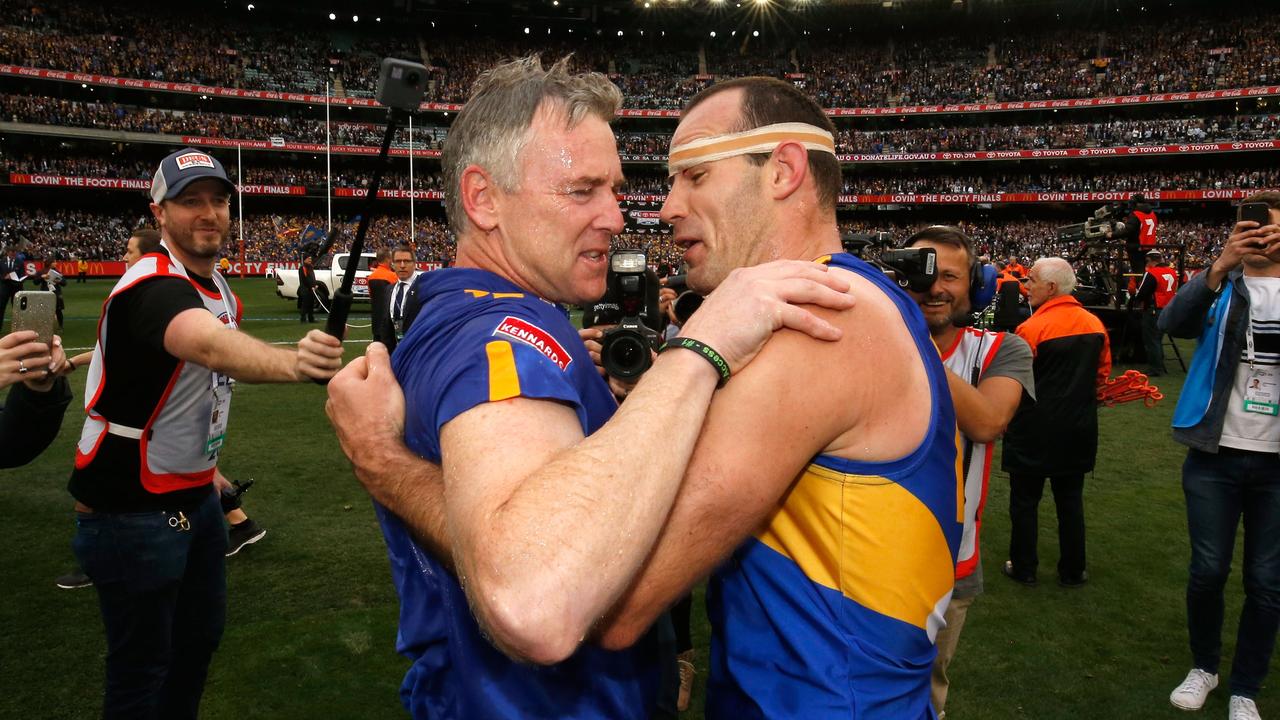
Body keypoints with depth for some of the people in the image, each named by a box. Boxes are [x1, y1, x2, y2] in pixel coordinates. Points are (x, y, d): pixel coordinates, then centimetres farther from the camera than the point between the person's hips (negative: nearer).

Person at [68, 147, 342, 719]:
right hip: (130, 510, -8)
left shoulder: (221, 289, 5)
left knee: (201, 634, 20)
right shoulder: (153, 284, -24)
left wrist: (203, 467, 15)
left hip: (195, 496, 9)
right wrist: (292, 362, -67)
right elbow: (213, 347, -47)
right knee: (143, 667, 3)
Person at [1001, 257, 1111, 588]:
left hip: (1035, 428, -6)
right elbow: (1102, 374, 10)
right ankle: (1073, 571, 25)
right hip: (1079, 429, 6)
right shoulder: (1095, 324, 0)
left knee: (1025, 501, 9)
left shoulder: (1032, 328, -20)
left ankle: (1023, 568, 19)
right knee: (1070, 500, 16)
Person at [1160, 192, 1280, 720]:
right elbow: (1172, 323, -16)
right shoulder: (1220, 286, 3)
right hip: (1216, 455, 0)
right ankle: (1203, 666, 29)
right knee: (1208, 570, 7)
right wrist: (1219, 267, -30)